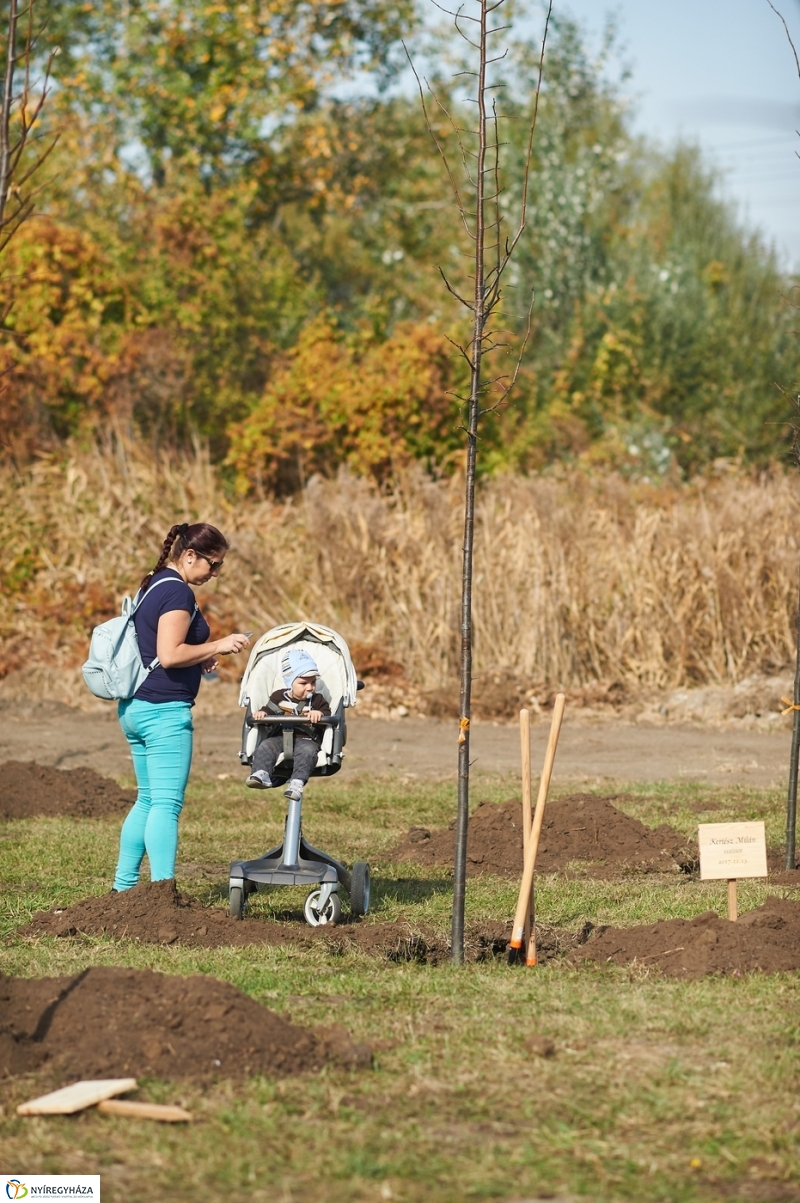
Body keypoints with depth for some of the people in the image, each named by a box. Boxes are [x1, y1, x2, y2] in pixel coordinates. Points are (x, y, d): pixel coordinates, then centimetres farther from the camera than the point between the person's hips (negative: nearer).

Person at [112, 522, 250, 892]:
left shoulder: (154, 586, 16)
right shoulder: (177, 592, -14)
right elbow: (169, 654, -22)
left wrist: (200, 660, 14)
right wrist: (217, 646, -13)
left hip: (136, 707, 10)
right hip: (164, 709, -10)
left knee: (148, 800, 16)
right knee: (166, 803, -10)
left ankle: (123, 886, 19)